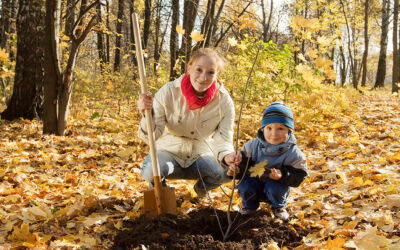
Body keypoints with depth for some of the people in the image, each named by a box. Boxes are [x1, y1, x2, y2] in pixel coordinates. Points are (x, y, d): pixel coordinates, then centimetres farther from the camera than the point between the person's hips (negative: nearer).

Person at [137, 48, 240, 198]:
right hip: (169, 151, -1)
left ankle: (201, 187, 10)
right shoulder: (168, 92, -19)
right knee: (150, 171, -35)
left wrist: (226, 156, -39)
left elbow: (223, 139, -15)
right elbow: (152, 136, -19)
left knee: (228, 171, -28)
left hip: (201, 154, 2)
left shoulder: (224, 101, -15)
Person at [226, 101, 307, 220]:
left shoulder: (293, 152, -19)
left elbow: (299, 176, -17)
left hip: (277, 185, -2)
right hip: (255, 183, 2)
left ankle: (278, 206, 3)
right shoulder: (253, 145, -12)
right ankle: (249, 205, 8)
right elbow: (244, 163, -3)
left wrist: (282, 175, -35)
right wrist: (236, 169, -26)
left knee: (275, 187, -33)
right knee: (244, 184, -27)